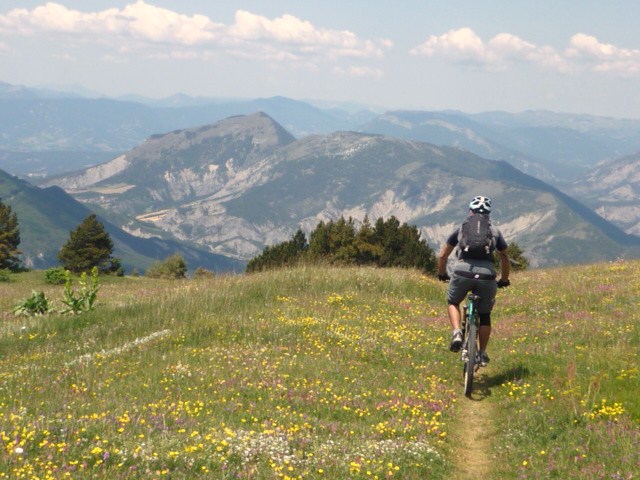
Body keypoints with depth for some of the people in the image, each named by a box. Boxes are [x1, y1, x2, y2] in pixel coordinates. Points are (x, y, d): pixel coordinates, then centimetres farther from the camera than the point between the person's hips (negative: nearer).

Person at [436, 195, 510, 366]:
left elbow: (442, 256, 25)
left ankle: (457, 333, 3)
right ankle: (483, 353, 20)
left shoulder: (461, 229, 21)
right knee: (484, 315, 19)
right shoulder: (495, 232, 23)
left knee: (453, 302, 26)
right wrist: (504, 280, 45)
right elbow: (505, 259, 30)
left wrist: (442, 274, 42)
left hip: (463, 272, -1)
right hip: (486, 275, 1)